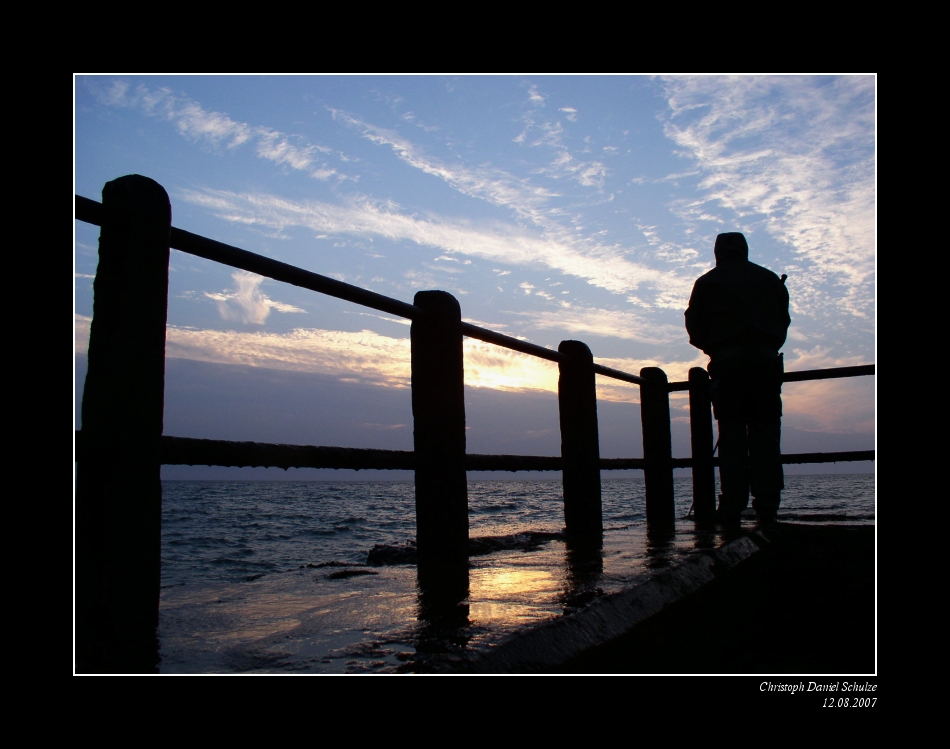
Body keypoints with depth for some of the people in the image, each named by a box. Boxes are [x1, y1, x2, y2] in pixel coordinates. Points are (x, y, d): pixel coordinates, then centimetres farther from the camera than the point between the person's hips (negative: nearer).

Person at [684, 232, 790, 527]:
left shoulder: (707, 282, 11)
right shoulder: (770, 279, 19)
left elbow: (694, 327, 7)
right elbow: (784, 321, 16)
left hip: (728, 362, -2)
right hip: (766, 361, 2)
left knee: (732, 434, -4)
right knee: (765, 432, 1)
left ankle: (732, 508, -8)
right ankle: (767, 506, -4)